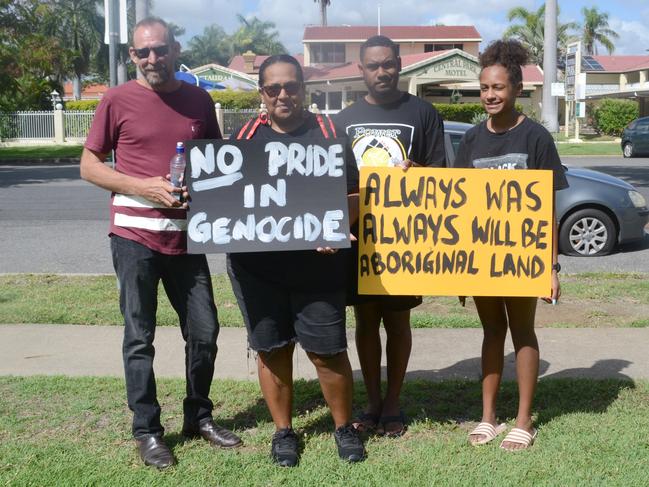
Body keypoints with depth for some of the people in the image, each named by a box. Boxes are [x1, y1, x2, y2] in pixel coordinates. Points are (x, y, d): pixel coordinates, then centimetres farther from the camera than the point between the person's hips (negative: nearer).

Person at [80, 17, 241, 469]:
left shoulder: (199, 99, 7)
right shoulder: (118, 100, -3)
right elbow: (89, 166, -1)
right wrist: (144, 187, -15)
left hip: (187, 236, 4)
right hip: (135, 235, -3)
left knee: (205, 331, 9)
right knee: (140, 338, 2)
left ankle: (199, 416, 28)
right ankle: (147, 430, 16)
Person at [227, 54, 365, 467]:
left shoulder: (328, 132, 3)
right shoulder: (246, 136, 7)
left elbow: (354, 194, 1)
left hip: (317, 265, -1)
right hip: (256, 265, 2)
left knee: (328, 351, 3)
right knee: (272, 350, 9)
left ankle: (344, 428, 24)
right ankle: (284, 431, 26)